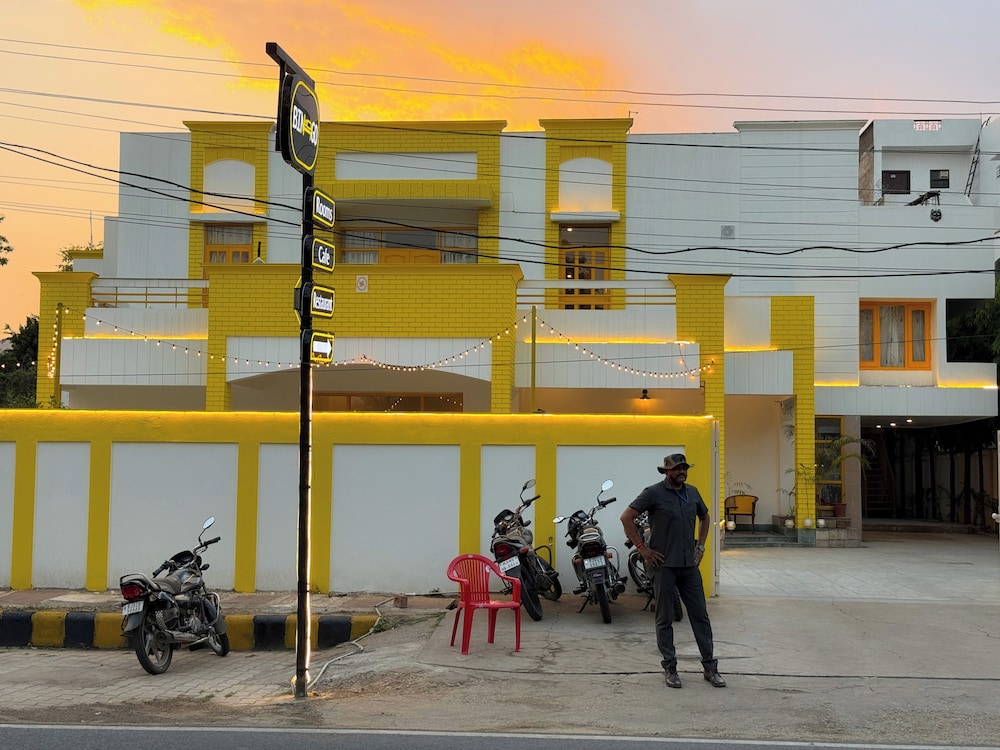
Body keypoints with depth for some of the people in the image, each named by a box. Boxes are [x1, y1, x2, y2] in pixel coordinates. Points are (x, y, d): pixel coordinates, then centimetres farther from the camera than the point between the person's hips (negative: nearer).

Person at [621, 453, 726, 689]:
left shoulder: (692, 492, 10)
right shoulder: (654, 493, -8)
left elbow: (705, 517, 27)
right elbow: (626, 517, -9)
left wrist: (701, 546, 16)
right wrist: (642, 548, -9)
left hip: (689, 564, 5)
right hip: (664, 564, -5)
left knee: (700, 615, 7)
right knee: (665, 619, 4)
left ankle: (710, 667, 16)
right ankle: (670, 668, 14)